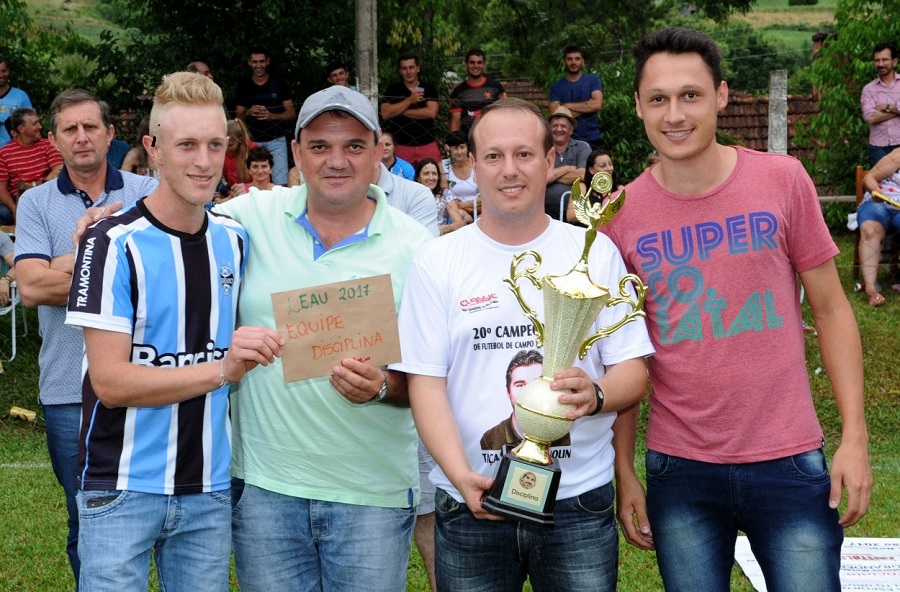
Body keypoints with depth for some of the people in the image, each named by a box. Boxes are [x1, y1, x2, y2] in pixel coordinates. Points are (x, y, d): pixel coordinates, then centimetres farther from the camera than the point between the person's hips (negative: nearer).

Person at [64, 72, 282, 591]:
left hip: (209, 489, 5)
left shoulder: (235, 240, 7)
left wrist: (250, 355, 2)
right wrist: (222, 369, -25)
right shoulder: (114, 244, -11)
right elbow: (110, 381, -17)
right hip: (123, 489, -5)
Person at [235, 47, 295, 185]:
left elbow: (292, 114, 1)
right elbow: (238, 117, 11)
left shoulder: (278, 84, 4)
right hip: (253, 142, 2)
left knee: (281, 184, -12)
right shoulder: (243, 86, 9)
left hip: (276, 140, -2)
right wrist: (248, 113, -12)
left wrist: (271, 116, -17)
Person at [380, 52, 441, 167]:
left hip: (428, 145, 0)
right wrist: (410, 100, -9)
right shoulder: (393, 89, 10)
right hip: (402, 147, 0)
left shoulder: (429, 88, 8)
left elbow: (431, 112, -8)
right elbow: (385, 114, -4)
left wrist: (400, 112, -4)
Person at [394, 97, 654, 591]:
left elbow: (634, 370, 3)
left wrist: (595, 395, -20)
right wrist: (462, 475, -17)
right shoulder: (436, 262, 2)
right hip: (471, 509, 0)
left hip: (579, 503, 1)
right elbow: (425, 384, -2)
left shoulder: (596, 253, 4)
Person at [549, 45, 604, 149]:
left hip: (592, 139, 0)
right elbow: (555, 115, -8)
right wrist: (587, 106, -9)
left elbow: (597, 104, -11)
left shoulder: (593, 80, 4)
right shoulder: (556, 86, 4)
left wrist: (568, 106, -8)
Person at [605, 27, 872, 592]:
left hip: (789, 461, -1)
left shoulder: (783, 180, -4)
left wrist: (855, 437, -6)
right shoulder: (620, 216, -2)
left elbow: (830, 308, 1)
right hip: (679, 470, 1)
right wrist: (624, 473, 3)